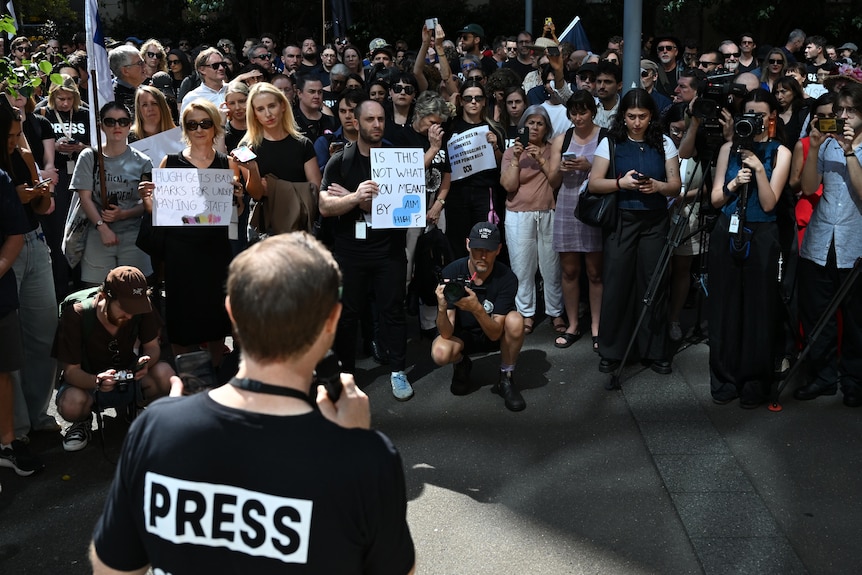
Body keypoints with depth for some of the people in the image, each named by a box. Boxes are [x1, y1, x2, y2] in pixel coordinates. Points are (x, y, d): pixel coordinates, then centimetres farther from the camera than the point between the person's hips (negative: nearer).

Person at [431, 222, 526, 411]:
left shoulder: (506, 278, -24)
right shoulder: (451, 272, -22)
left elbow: (495, 333, -27)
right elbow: (446, 333, -24)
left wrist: (477, 309, -46)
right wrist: (442, 309, -46)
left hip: (495, 334, 0)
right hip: (463, 334, 0)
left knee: (515, 320, -32)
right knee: (440, 353, -32)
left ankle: (506, 380, -8)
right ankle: (461, 364, 7)